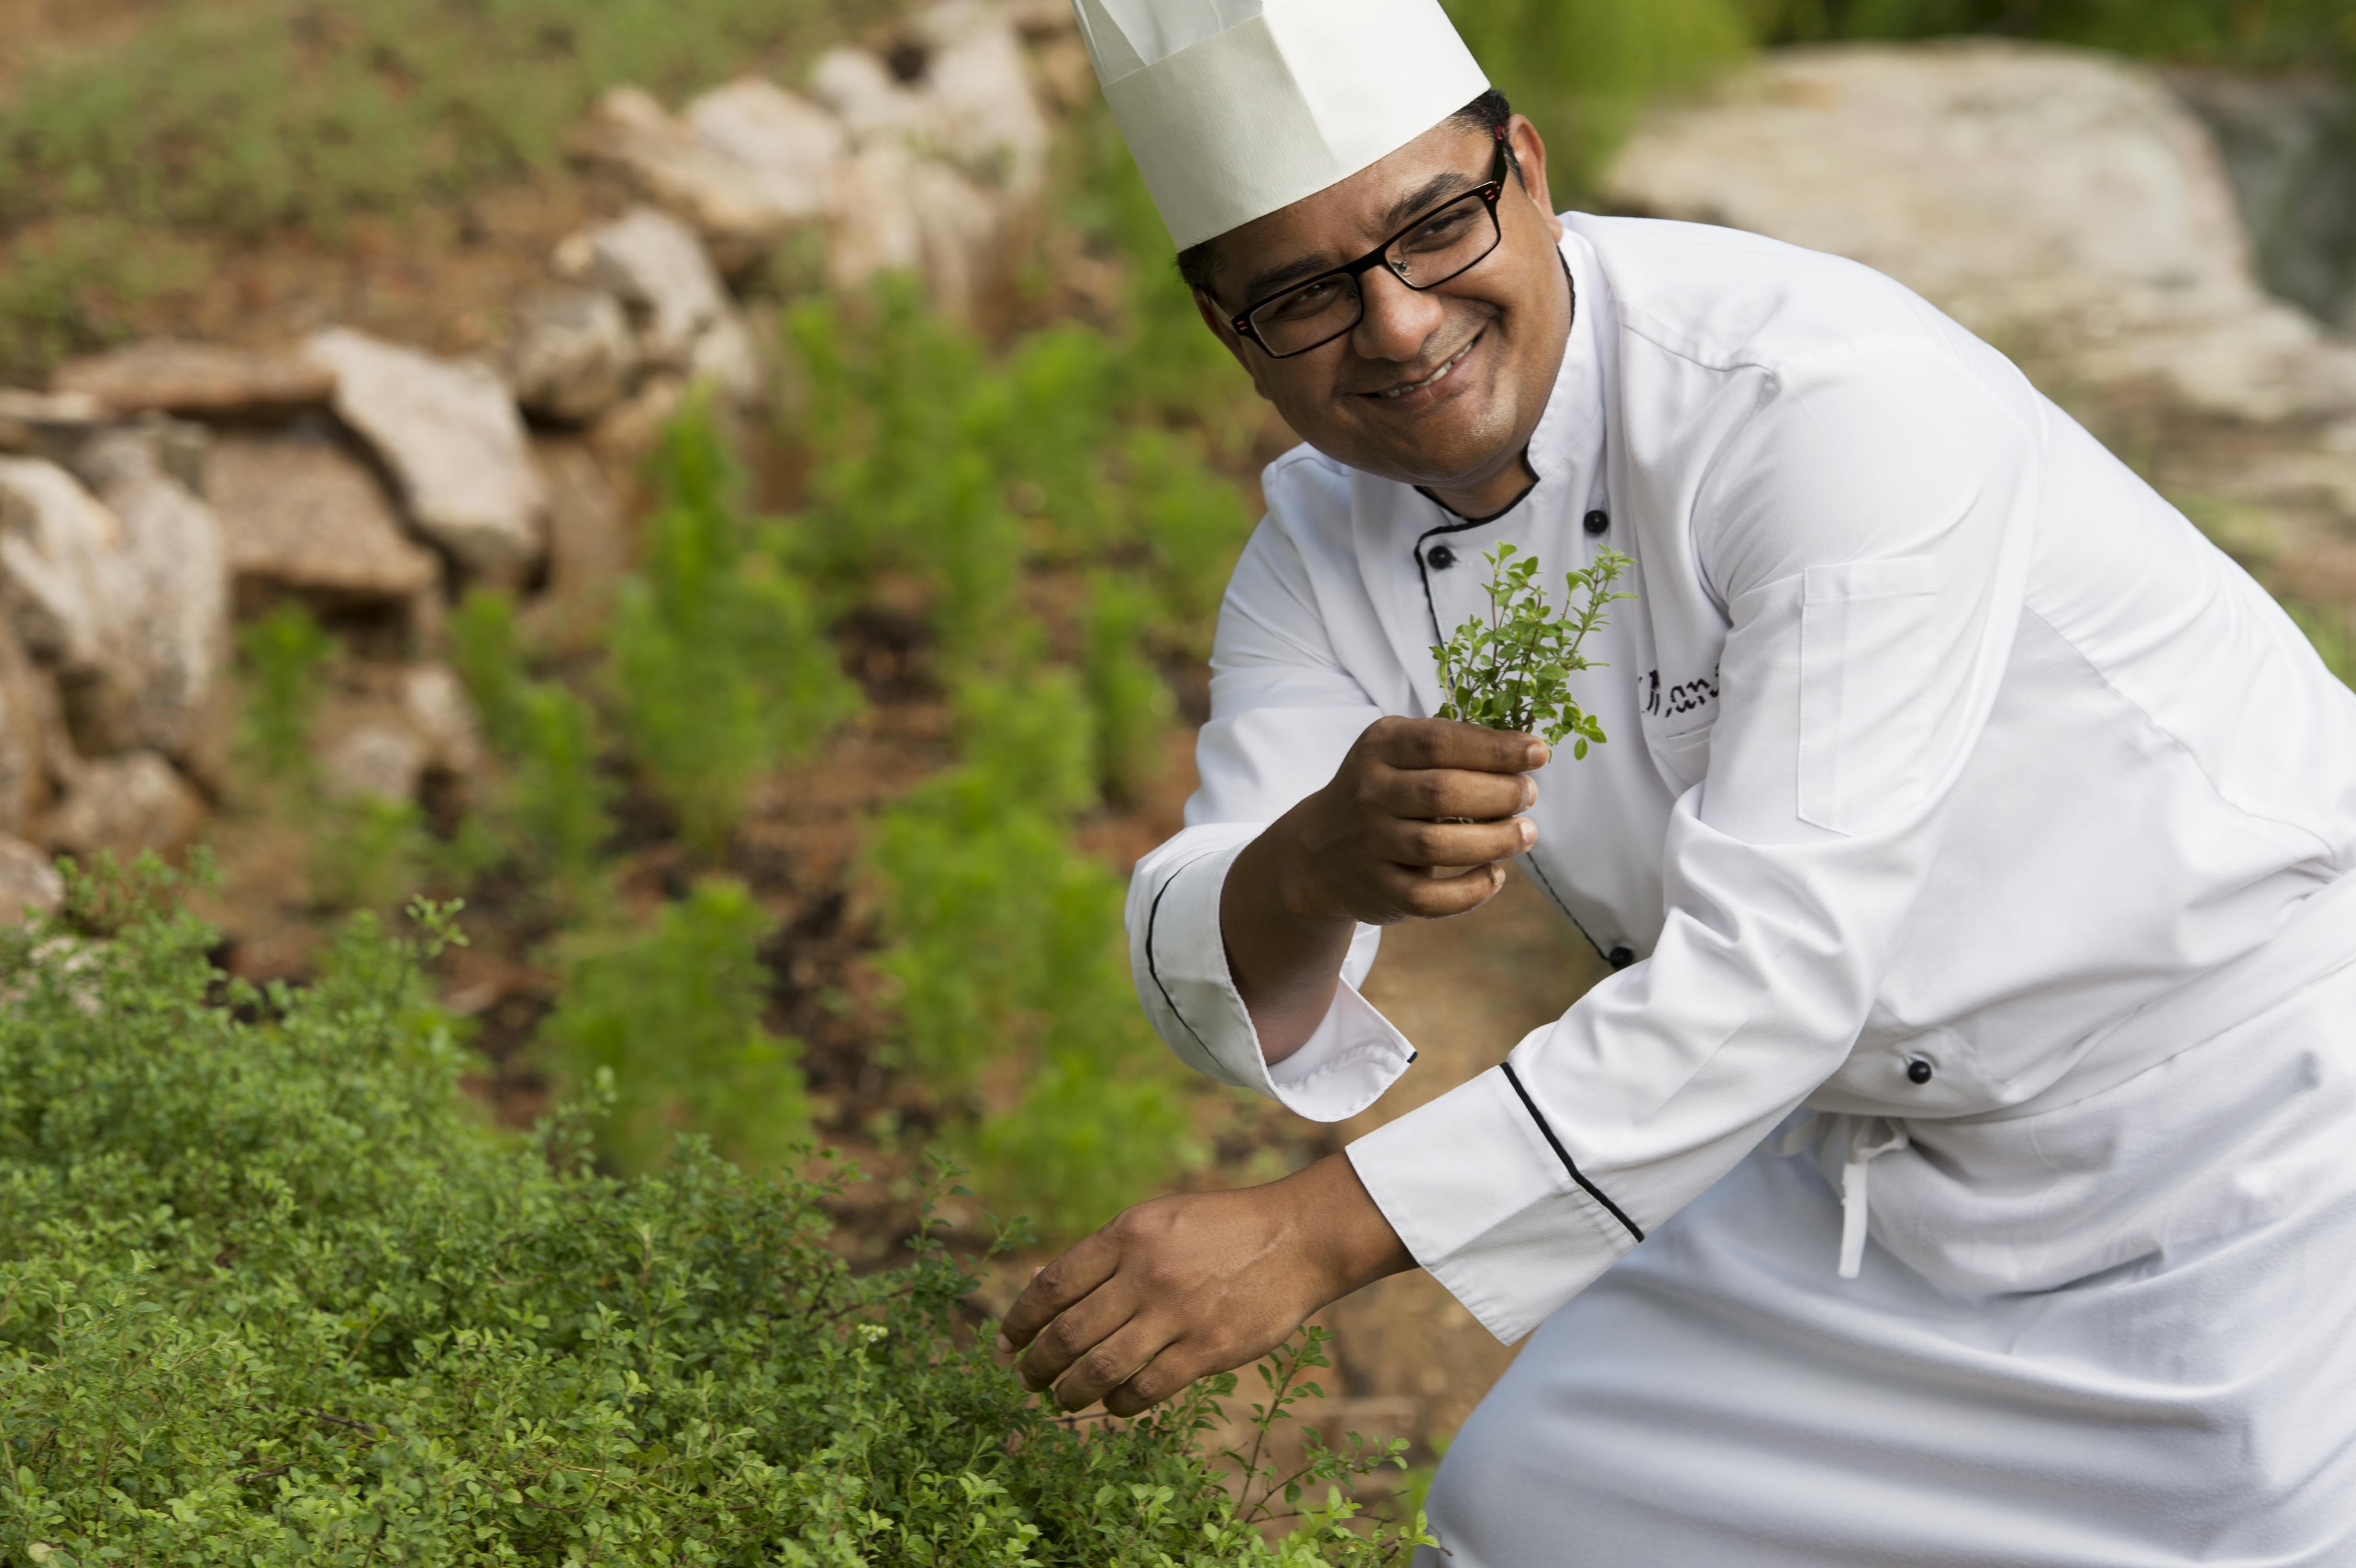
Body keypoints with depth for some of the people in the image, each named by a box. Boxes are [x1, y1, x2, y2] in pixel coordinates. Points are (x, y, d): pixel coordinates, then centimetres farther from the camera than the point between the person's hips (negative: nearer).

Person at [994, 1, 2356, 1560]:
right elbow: (1221, 1003, -11)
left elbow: (1779, 968, -33)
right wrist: (1315, 866, -35)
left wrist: (1318, 1232, -35)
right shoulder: (1328, 546, -6)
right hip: (1883, 1152, 6)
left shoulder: (1839, 399, -29)